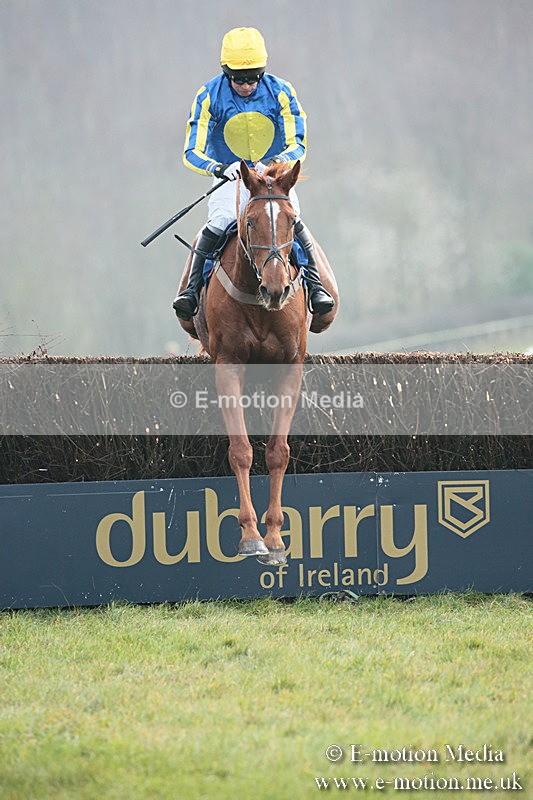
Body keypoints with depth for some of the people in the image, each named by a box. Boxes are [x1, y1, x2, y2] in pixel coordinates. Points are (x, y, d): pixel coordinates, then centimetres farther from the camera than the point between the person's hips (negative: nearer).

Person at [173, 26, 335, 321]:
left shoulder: (280, 92, -9)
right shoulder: (209, 97, -10)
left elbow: (297, 145, -7)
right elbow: (192, 153, -12)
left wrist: (270, 165, -29)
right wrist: (221, 169, -33)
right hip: (229, 179, -1)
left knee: (292, 222, -26)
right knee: (217, 224, -28)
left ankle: (315, 286, -13)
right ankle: (191, 290, -16)